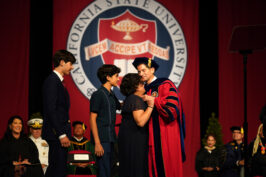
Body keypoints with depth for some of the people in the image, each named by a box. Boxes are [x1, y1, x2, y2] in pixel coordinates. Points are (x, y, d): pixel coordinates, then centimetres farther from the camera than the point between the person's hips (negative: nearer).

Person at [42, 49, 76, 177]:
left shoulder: (57, 81, 17)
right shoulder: (52, 81, -13)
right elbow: (51, 110, -19)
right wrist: (61, 134, -20)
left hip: (59, 133, 10)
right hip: (55, 133, -10)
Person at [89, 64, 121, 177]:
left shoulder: (111, 95, 14)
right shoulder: (98, 95, -10)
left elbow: (121, 107, 31)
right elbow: (92, 119, -13)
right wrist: (97, 143, -19)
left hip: (110, 138, 8)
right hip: (102, 139, -8)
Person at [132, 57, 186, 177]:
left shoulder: (165, 85, -3)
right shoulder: (144, 89, 18)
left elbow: (172, 107, -16)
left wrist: (152, 100, -12)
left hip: (165, 135, -6)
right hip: (151, 136, 6)